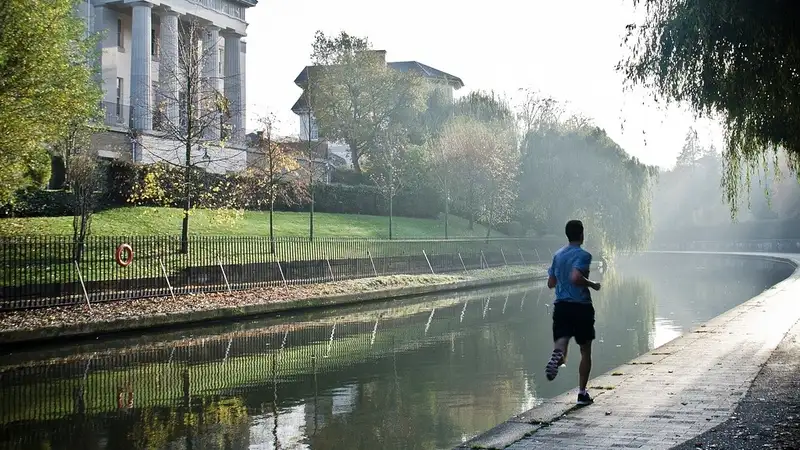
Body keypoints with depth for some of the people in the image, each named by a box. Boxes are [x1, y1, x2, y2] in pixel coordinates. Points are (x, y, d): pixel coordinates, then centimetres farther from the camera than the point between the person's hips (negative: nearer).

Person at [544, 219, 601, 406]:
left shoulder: (558, 255, 10)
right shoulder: (583, 255, -10)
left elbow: (551, 283, 14)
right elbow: (575, 277, -25)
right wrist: (592, 284, -10)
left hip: (561, 306, 4)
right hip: (581, 306, -4)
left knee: (560, 345, -5)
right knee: (585, 351, 10)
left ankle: (557, 355, -43)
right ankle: (582, 393, 11)